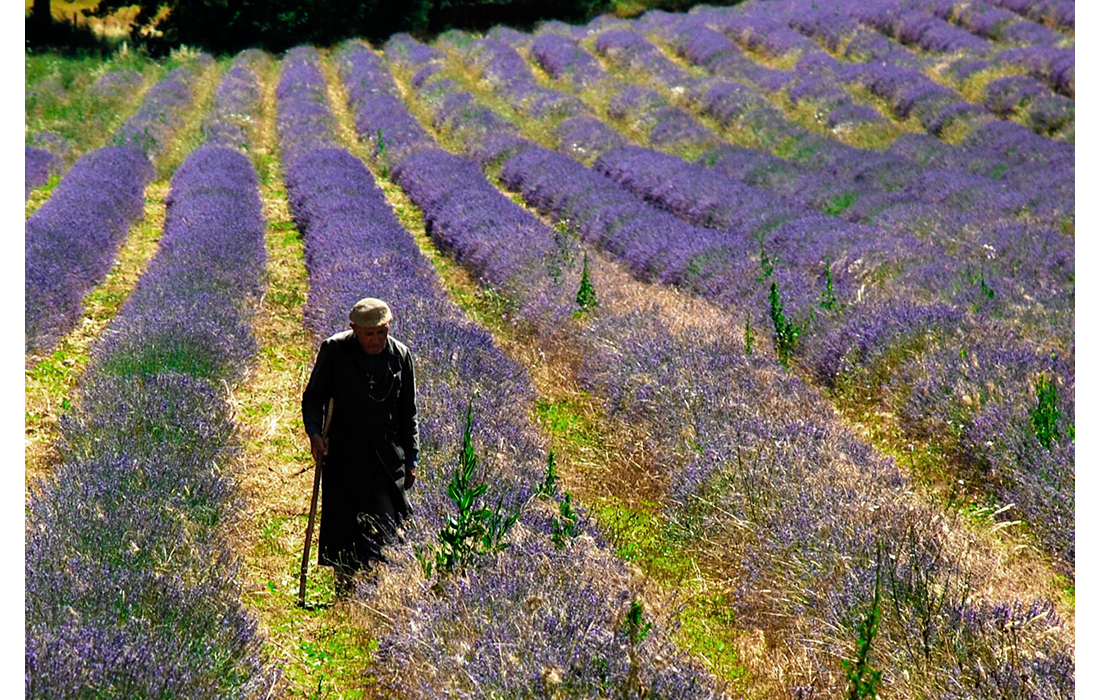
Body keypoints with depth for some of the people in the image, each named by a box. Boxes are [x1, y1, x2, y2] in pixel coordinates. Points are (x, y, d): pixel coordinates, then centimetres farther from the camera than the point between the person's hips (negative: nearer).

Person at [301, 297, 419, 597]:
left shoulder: (400, 355, 6)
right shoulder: (334, 350, -1)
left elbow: (408, 413, 14)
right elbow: (313, 396, 7)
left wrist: (411, 459, 10)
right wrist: (314, 432, -10)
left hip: (387, 457, 1)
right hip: (342, 455, -1)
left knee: (387, 526, -7)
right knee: (343, 525, 2)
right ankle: (345, 593, 15)